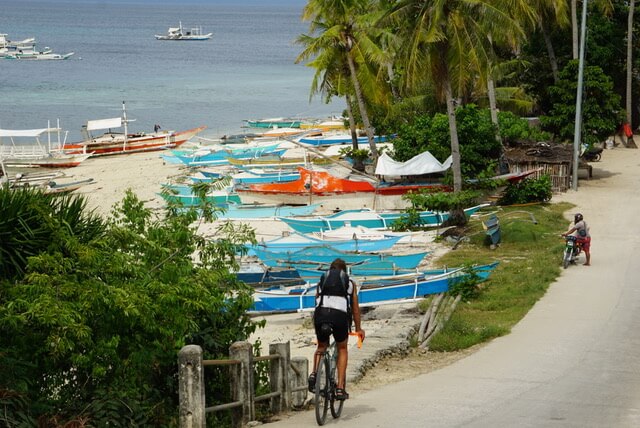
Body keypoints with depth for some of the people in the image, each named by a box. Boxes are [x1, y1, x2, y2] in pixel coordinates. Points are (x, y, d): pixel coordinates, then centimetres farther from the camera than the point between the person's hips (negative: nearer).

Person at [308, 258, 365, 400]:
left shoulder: (322, 280, 28)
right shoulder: (350, 282, 24)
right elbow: (355, 308, 28)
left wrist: (318, 324, 44)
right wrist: (358, 328, 40)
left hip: (320, 314, 1)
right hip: (340, 315, -1)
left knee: (321, 347, 26)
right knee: (342, 349, 20)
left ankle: (314, 373, -1)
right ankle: (340, 388, 10)